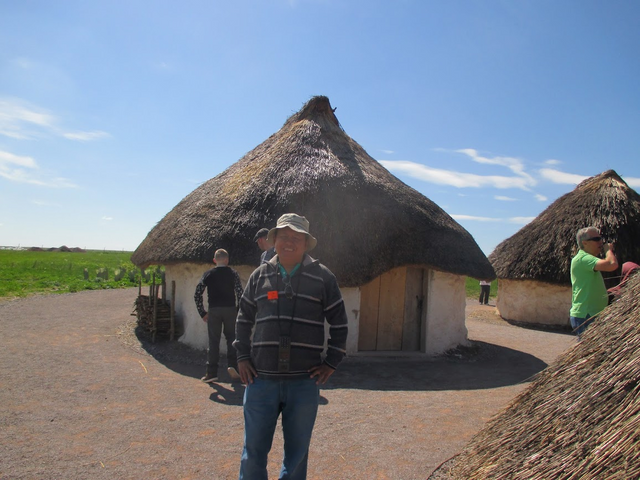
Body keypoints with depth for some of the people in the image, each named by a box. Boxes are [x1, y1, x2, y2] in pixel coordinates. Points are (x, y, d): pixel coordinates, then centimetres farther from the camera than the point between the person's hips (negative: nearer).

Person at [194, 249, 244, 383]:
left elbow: (197, 295, -1)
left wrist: (202, 313, 5)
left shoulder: (208, 274, 4)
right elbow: (240, 293, -7)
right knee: (231, 338, 15)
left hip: (214, 311, 1)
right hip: (230, 310, 0)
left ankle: (211, 373, 7)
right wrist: (238, 311, 2)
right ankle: (232, 365, 1)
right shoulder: (232, 273, 1)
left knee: (213, 342, 5)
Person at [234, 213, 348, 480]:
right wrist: (242, 357, 7)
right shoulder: (260, 276, 6)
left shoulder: (322, 277, 1)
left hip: (304, 381, -1)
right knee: (254, 450, 9)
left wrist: (331, 363, 0)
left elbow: (339, 323, 6)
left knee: (297, 451, 13)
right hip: (261, 378, 1)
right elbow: (243, 319, 16)